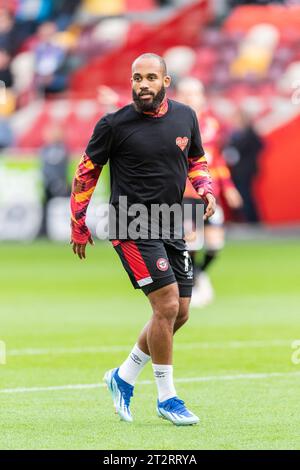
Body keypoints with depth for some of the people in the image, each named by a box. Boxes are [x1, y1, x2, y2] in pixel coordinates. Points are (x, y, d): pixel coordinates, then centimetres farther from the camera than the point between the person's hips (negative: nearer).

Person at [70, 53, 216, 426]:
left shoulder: (185, 117, 4)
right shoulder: (114, 125, -10)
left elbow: (196, 160, 21)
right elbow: (87, 172, 0)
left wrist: (206, 190, 1)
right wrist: (79, 226, 2)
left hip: (171, 227, 6)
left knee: (180, 313, 7)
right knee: (167, 305, -14)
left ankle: (124, 377, 25)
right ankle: (166, 398, -2)